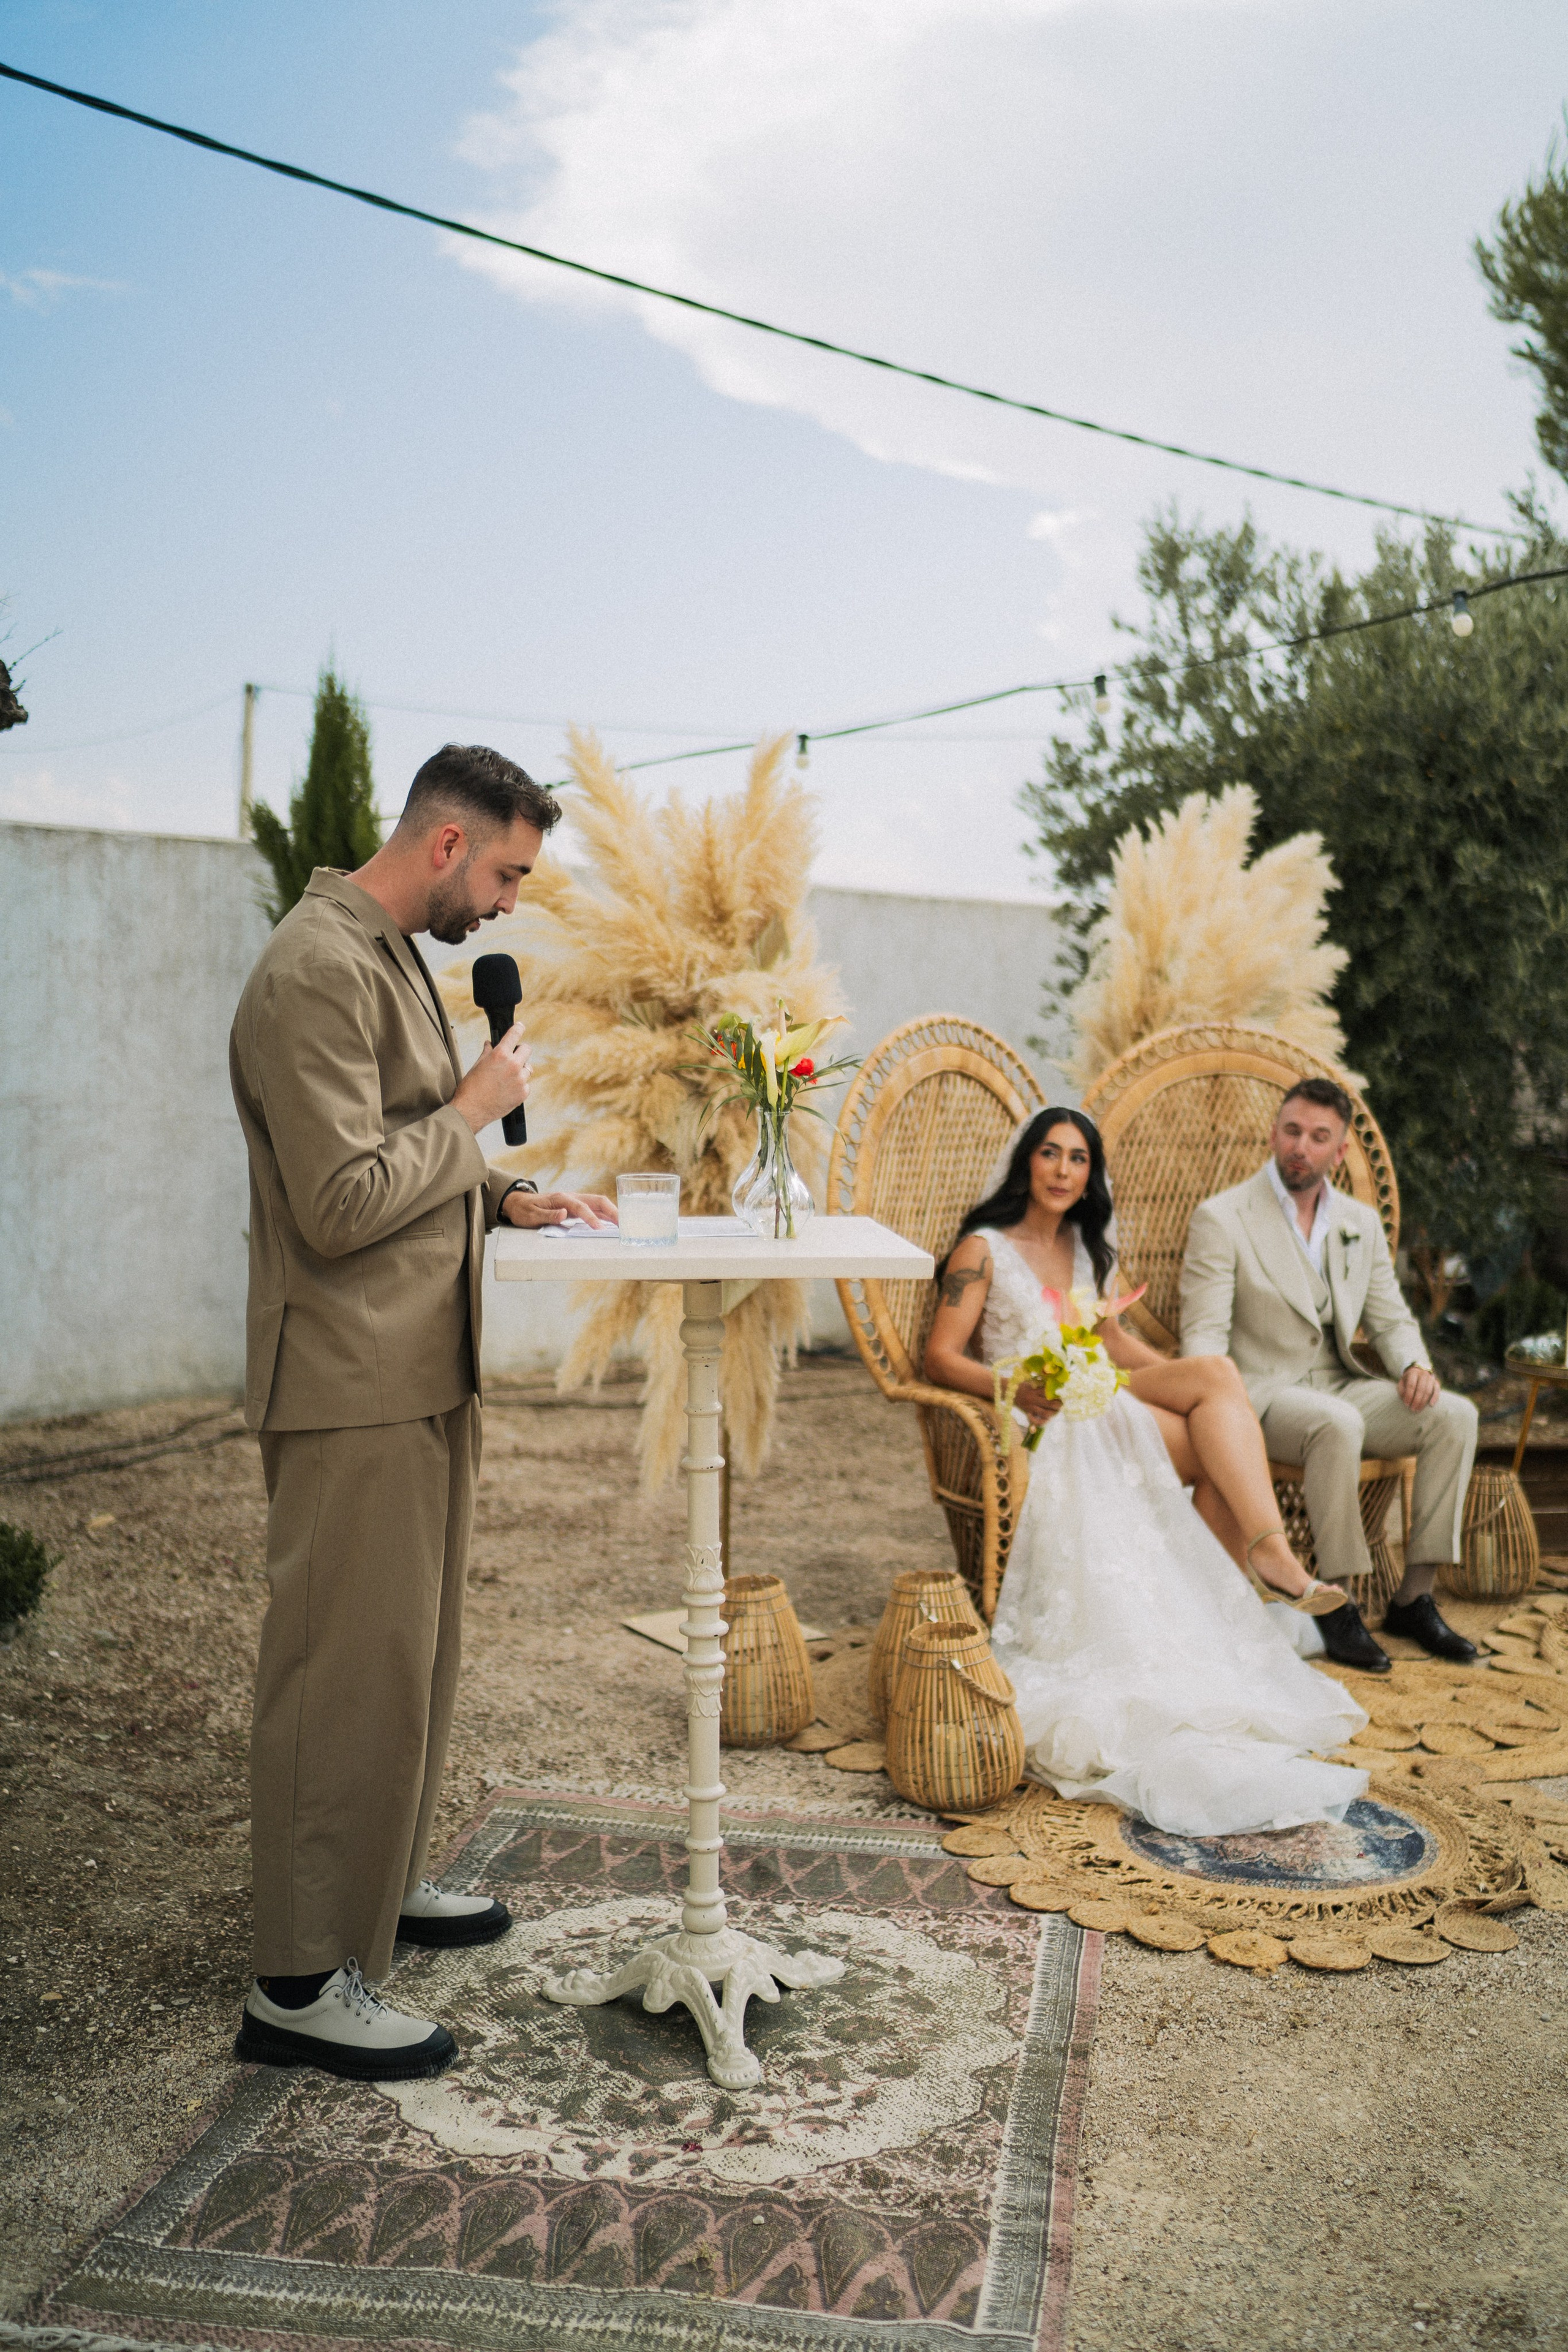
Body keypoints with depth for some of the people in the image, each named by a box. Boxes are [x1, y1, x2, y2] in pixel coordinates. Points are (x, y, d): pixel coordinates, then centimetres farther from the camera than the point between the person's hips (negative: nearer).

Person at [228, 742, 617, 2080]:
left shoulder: (393, 958, 15)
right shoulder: (319, 970, -19)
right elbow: (340, 1204, -25)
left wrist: (505, 1199, 11)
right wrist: (475, 1110, -15)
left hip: (423, 1375, 10)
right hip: (353, 1384, -10)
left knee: (414, 1651, 20)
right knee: (351, 1670, -2)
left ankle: (379, 1881, 36)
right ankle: (302, 1984, 10)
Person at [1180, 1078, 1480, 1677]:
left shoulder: (1362, 1223, 13)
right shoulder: (1220, 1218, -5)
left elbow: (1390, 1317, 14)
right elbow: (1203, 1333, -11)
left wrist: (1415, 1365, -10)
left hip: (1341, 1386, 6)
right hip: (1262, 1392, -6)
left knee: (1455, 1415, -18)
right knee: (1338, 1424, -37)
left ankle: (1414, 1598, -11)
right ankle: (1337, 1602, -23)